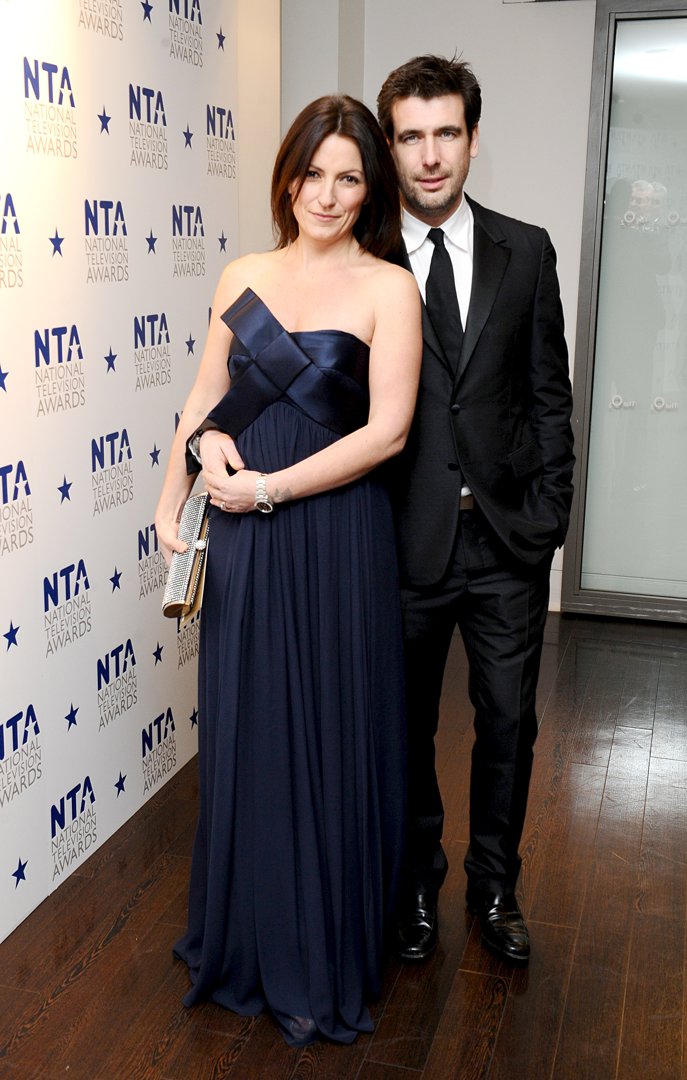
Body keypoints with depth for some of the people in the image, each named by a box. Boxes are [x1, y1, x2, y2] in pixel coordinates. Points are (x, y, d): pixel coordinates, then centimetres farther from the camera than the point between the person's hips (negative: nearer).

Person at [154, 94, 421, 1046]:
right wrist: (172, 499, 4)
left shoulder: (388, 288, -5)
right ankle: (246, 940, 38)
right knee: (242, 735, 14)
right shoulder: (243, 277, 9)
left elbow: (386, 431, -12)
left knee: (328, 742, 7)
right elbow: (205, 398, 15)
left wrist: (268, 487, -14)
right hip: (240, 538, 4)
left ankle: (324, 964, 29)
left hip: (334, 538, -4)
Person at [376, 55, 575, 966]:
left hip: (508, 541, 2)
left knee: (508, 724, 12)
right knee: (405, 727, 14)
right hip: (405, 541, -1)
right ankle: (418, 883, 36)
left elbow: (550, 395, 4)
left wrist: (545, 515, -2)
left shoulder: (526, 251, 3)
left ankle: (495, 887, 35)